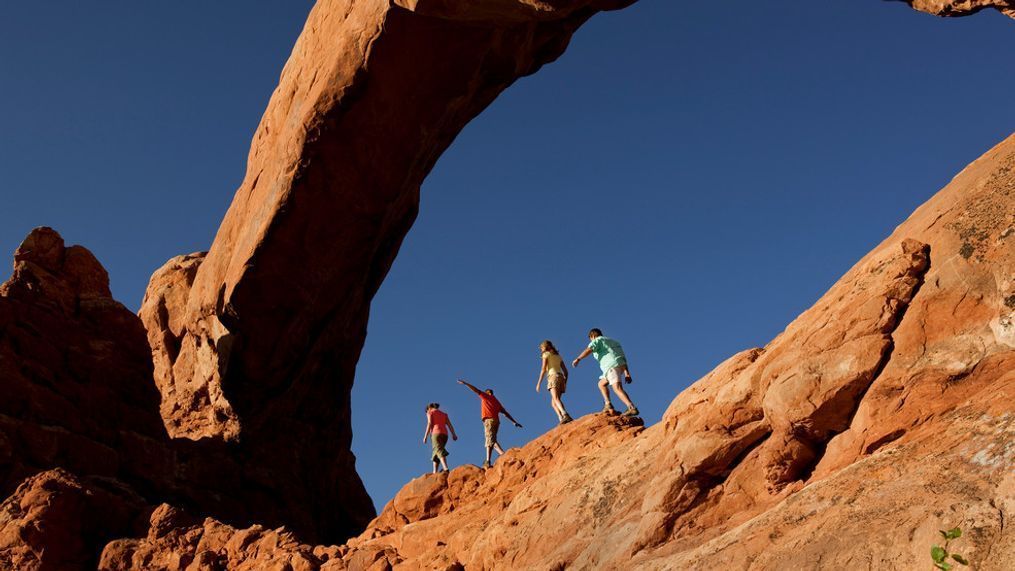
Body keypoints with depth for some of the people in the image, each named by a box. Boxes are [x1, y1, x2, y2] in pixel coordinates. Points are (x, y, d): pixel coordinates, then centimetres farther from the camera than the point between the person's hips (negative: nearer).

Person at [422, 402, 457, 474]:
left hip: (436, 433, -6)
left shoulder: (430, 412, 10)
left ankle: (446, 469, -40)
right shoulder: (444, 414, 26)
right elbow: (449, 425, 12)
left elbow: (429, 424, -5)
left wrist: (425, 436, -6)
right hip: (444, 434, 6)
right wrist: (453, 434, 1)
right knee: (435, 454, 15)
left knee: (440, 452, -21)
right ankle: (435, 472, 6)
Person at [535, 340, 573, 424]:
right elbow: (565, 371, 22)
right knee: (553, 403, 7)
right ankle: (561, 419, -16)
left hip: (553, 377, -7)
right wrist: (565, 383, 26)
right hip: (561, 378, 7)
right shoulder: (558, 356, 28)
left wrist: (538, 383, -3)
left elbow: (543, 369, -3)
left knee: (556, 399, -24)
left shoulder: (546, 354, 9)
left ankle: (565, 415, -48)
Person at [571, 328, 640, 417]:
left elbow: (589, 349, -11)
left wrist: (578, 359, -18)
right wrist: (627, 373, 16)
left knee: (618, 388, -20)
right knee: (601, 384, 22)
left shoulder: (598, 340, 11)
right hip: (621, 365, 8)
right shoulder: (613, 341, 32)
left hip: (611, 366, -8)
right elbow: (623, 358, 22)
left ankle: (632, 408, -36)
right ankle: (608, 405, 6)